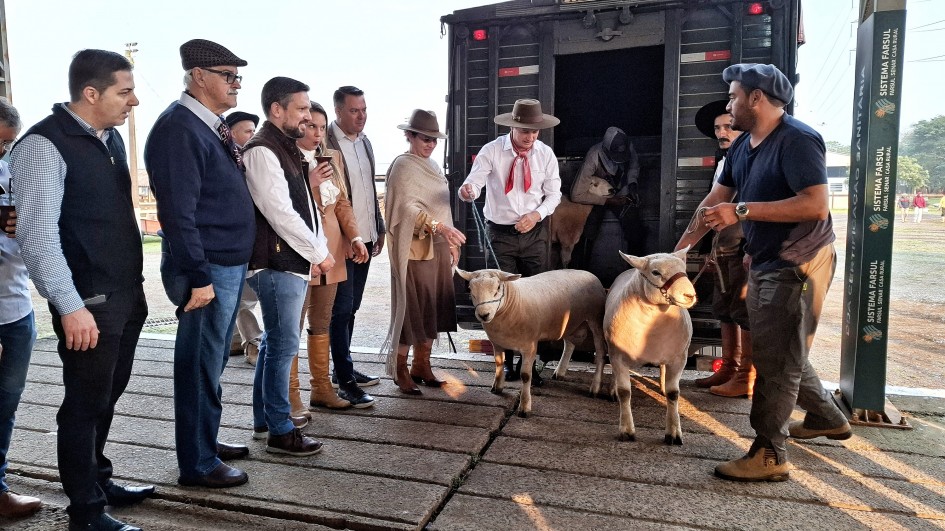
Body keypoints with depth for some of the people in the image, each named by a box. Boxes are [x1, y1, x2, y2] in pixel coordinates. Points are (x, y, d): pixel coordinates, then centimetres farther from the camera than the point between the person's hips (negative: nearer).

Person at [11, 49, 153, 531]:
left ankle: (98, 480, 36)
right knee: (85, 402, 5)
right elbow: (37, 233, -18)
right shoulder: (44, 145, -13)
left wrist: (136, 280, 15)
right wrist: (70, 306, -21)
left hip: (127, 293, 7)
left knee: (107, 396, 18)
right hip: (88, 302, -7)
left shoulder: (111, 138, 11)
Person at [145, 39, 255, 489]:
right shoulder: (179, 128, -16)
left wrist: (238, 260, 15)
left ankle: (207, 439, 35)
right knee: (200, 366, 2)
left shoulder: (213, 126, 13)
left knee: (213, 362, 19)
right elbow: (178, 211, -21)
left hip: (231, 264, 9)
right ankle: (197, 463, 16)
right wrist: (199, 277, -21)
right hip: (207, 269, -9)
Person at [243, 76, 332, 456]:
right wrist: (319, 253, -13)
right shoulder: (262, 151, -14)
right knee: (284, 345, -4)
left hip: (293, 263, 10)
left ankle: (265, 417, 30)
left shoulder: (286, 149, 17)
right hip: (278, 265, -10)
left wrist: (308, 181, 4)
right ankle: (280, 432, 7)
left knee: (275, 342, 17)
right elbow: (280, 213, -19)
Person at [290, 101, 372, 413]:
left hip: (331, 250, 6)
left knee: (322, 322, 14)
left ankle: (321, 388, 24)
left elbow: (342, 202, 13)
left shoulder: (332, 157, 14)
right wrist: (310, 180, -20)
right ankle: (290, 395, 9)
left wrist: (354, 237, 2)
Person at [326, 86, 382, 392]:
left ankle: (342, 369, 26)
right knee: (342, 310, -2)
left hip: (365, 238, 8)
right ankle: (345, 378, 7)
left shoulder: (364, 141, 13)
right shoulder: (325, 143, -12)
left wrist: (379, 228, 17)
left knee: (350, 308, 14)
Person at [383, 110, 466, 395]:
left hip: (438, 247, 8)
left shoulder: (432, 166, 16)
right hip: (414, 248, -8)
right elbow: (408, 207, -21)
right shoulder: (402, 166, -9)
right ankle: (400, 370, 9)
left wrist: (451, 242, 15)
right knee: (412, 308, -3)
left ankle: (421, 366, 19)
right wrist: (440, 227, -31)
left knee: (434, 309, 9)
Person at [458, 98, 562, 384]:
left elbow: (553, 194, 6)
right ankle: (507, 362, 18)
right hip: (500, 234, -2)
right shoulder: (492, 151, -8)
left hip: (533, 232, 2)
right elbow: (474, 183, -16)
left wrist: (536, 215, -12)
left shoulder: (546, 154, 0)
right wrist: (467, 190, -40)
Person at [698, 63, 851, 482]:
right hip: (765, 263, 9)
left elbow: (816, 205, -28)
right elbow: (715, 200, 13)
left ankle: (769, 455, 4)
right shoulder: (742, 146, 8)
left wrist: (742, 211, -29)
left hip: (798, 264, -9)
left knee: (776, 358, -6)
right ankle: (826, 418, 40)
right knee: (782, 351, 20)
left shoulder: (797, 140, -18)